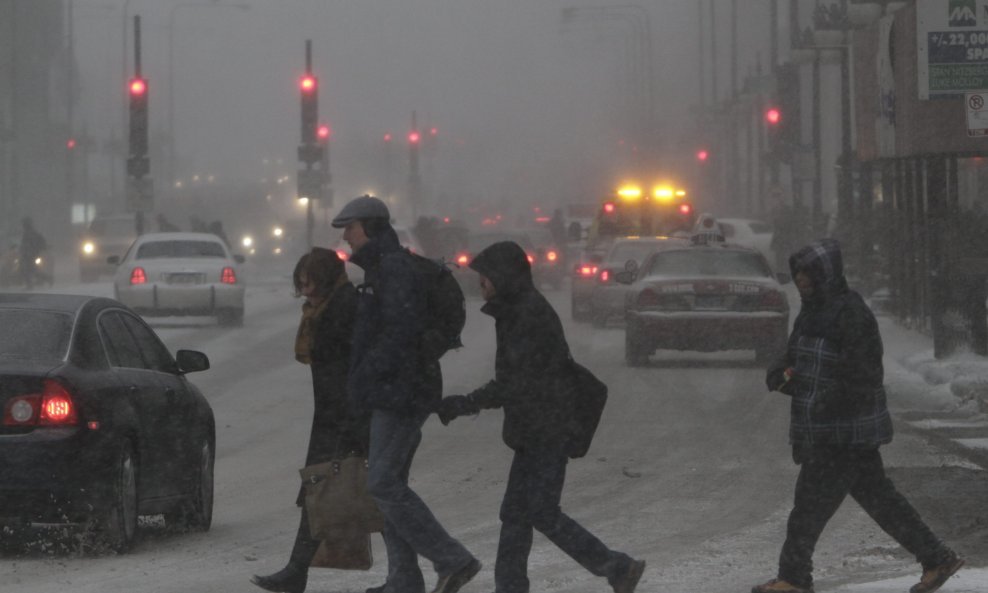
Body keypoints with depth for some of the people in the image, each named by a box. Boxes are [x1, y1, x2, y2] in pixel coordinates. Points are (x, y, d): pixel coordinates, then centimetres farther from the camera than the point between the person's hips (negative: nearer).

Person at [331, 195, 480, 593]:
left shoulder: (393, 267, -13)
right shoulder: (380, 268, 20)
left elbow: (401, 327, -23)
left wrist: (366, 374, -23)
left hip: (400, 392, -11)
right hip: (394, 394, 11)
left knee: (384, 483, -14)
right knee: (389, 484, 11)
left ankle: (452, 560, -15)